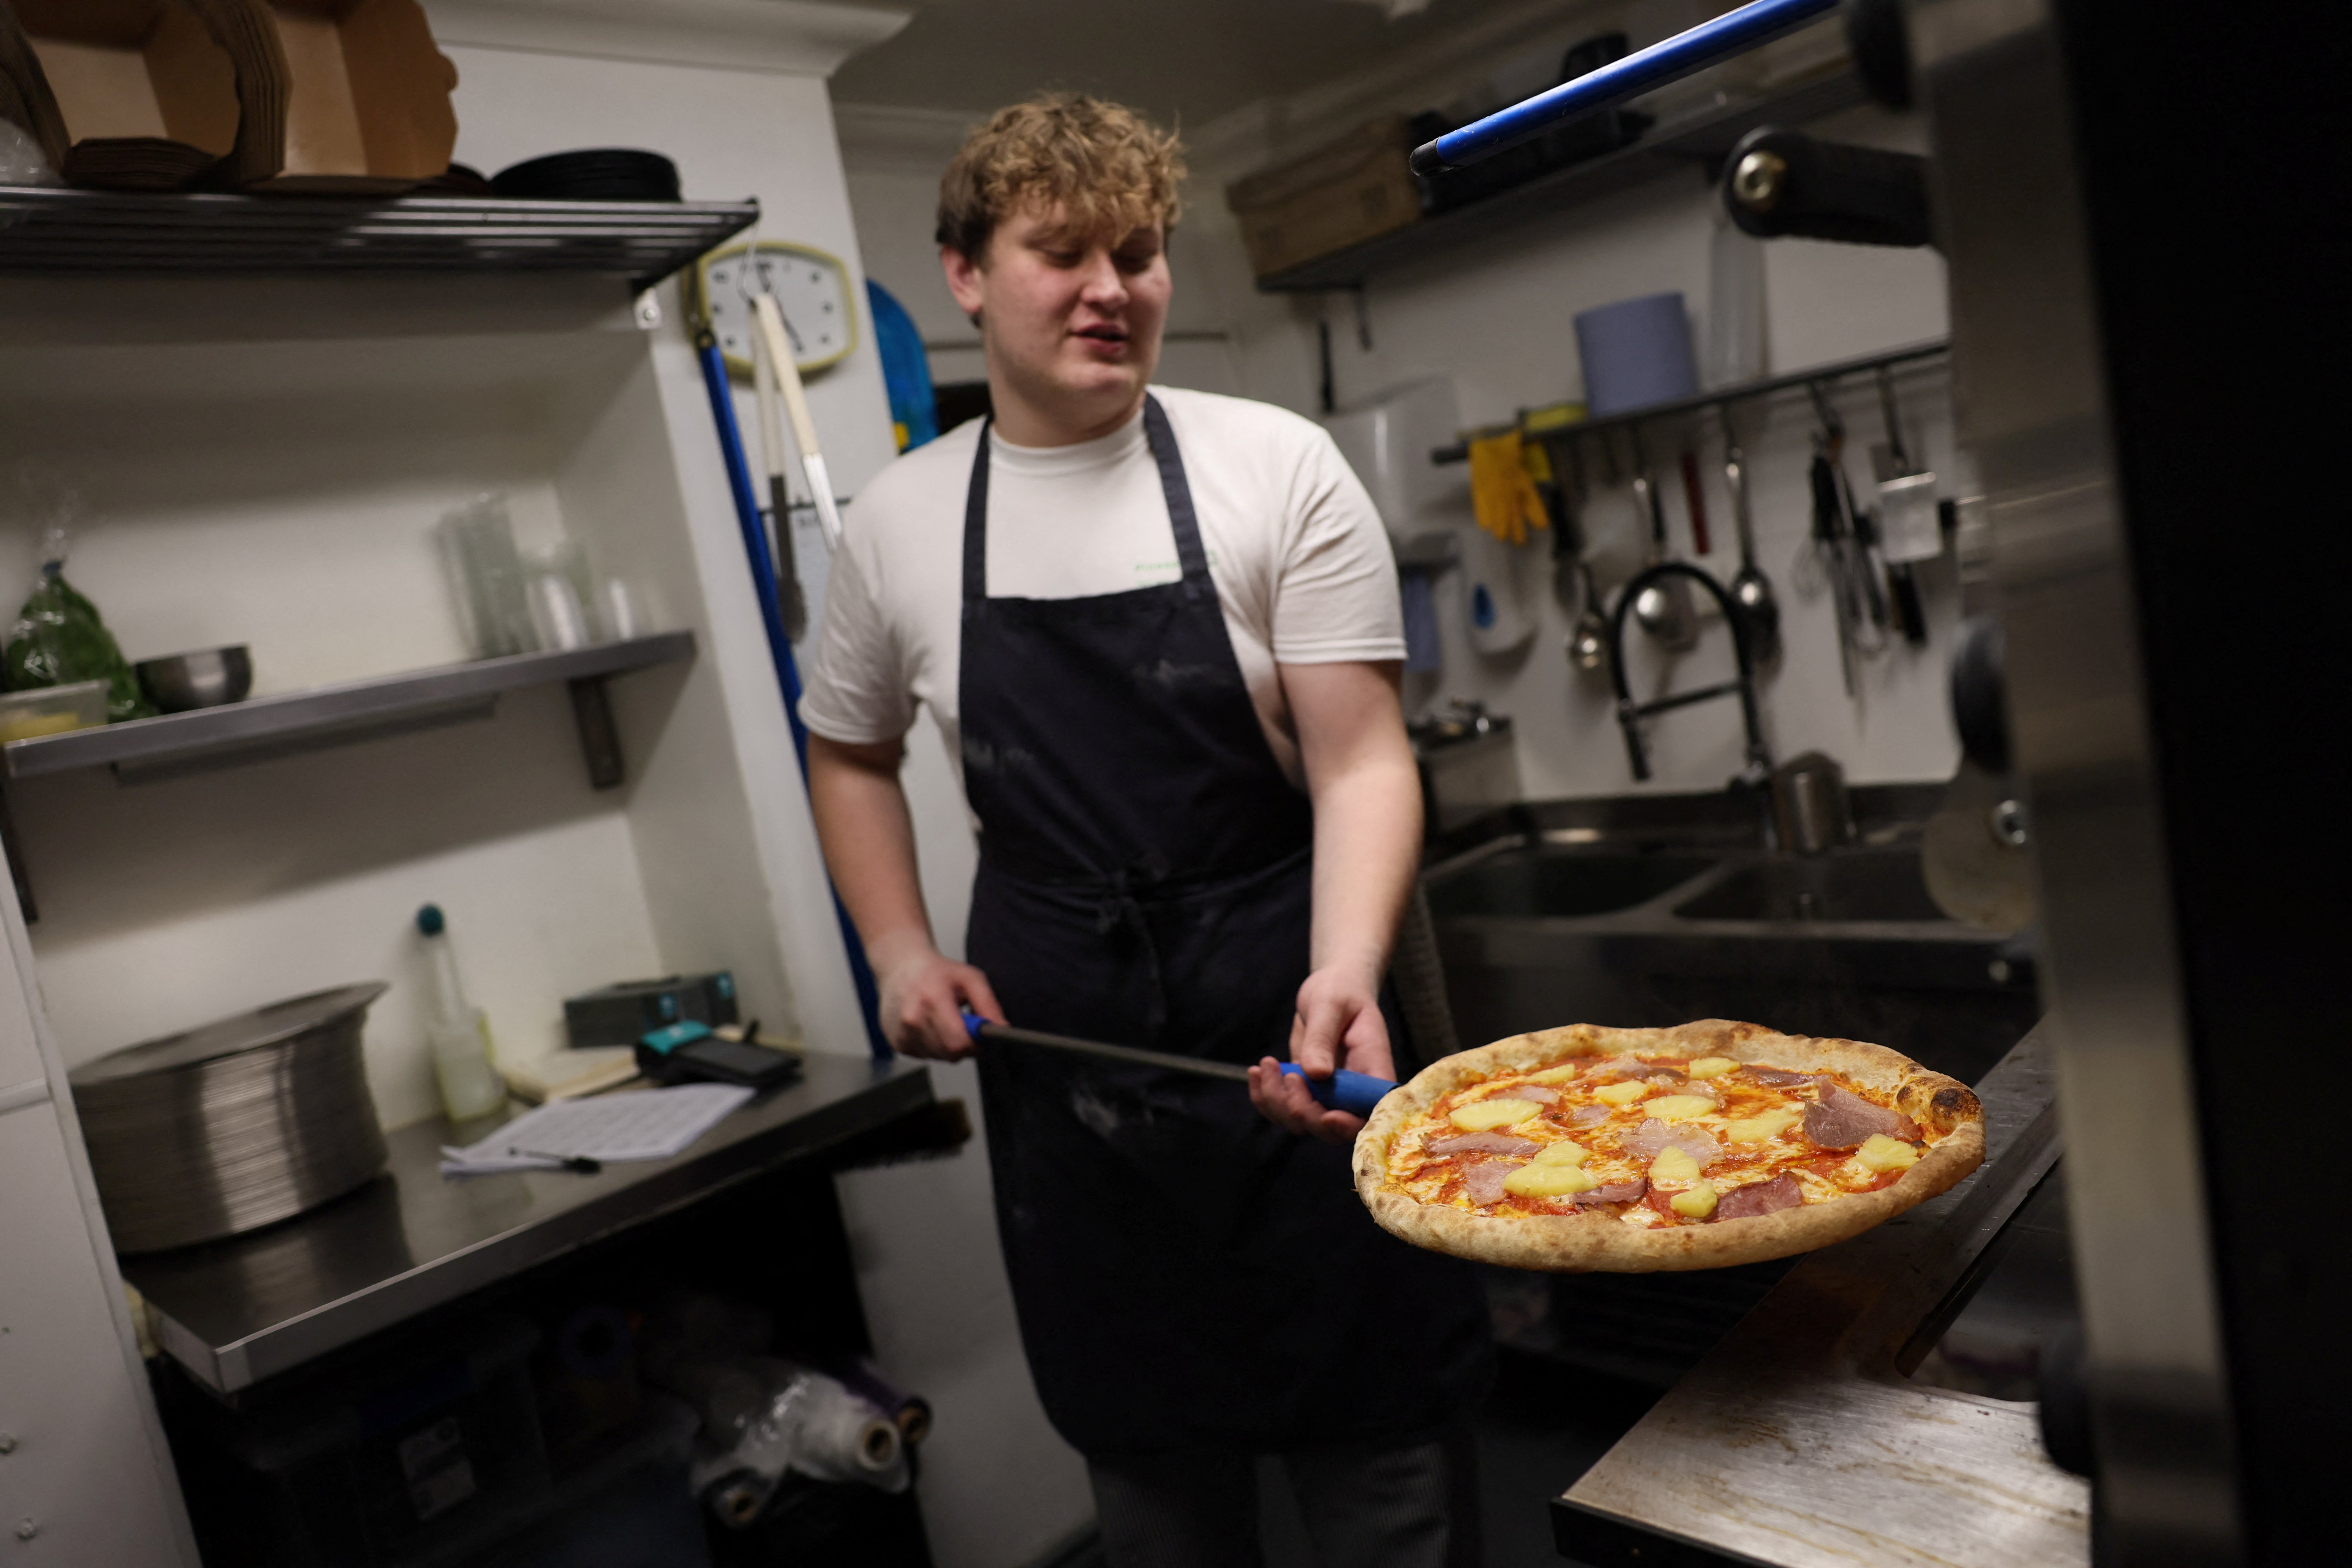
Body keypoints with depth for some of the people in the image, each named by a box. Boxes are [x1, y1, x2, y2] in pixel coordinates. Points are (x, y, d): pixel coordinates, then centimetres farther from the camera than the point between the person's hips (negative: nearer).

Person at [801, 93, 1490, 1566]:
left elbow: (1362, 759, -11)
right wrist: (904, 952, 3)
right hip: (1060, 1064, 3)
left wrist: (1345, 974, -28)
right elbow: (850, 753, 16)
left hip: (1289, 1037, -2)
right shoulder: (901, 521, 2)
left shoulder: (1277, 468, -8)